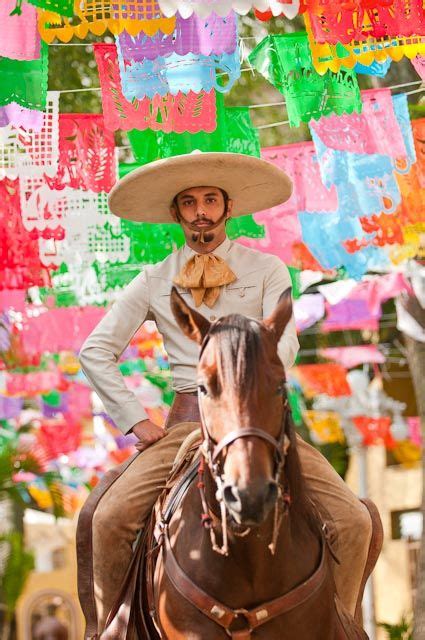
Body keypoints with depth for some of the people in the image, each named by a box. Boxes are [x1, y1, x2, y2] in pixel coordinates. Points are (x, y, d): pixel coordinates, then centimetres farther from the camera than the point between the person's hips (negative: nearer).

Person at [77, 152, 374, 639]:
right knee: (105, 517, -23)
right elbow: (96, 351, 8)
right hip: (186, 424, 0)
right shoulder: (154, 283, 10)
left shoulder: (267, 271, 7)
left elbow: (283, 342, -6)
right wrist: (136, 421, -3)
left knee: (354, 523, -18)